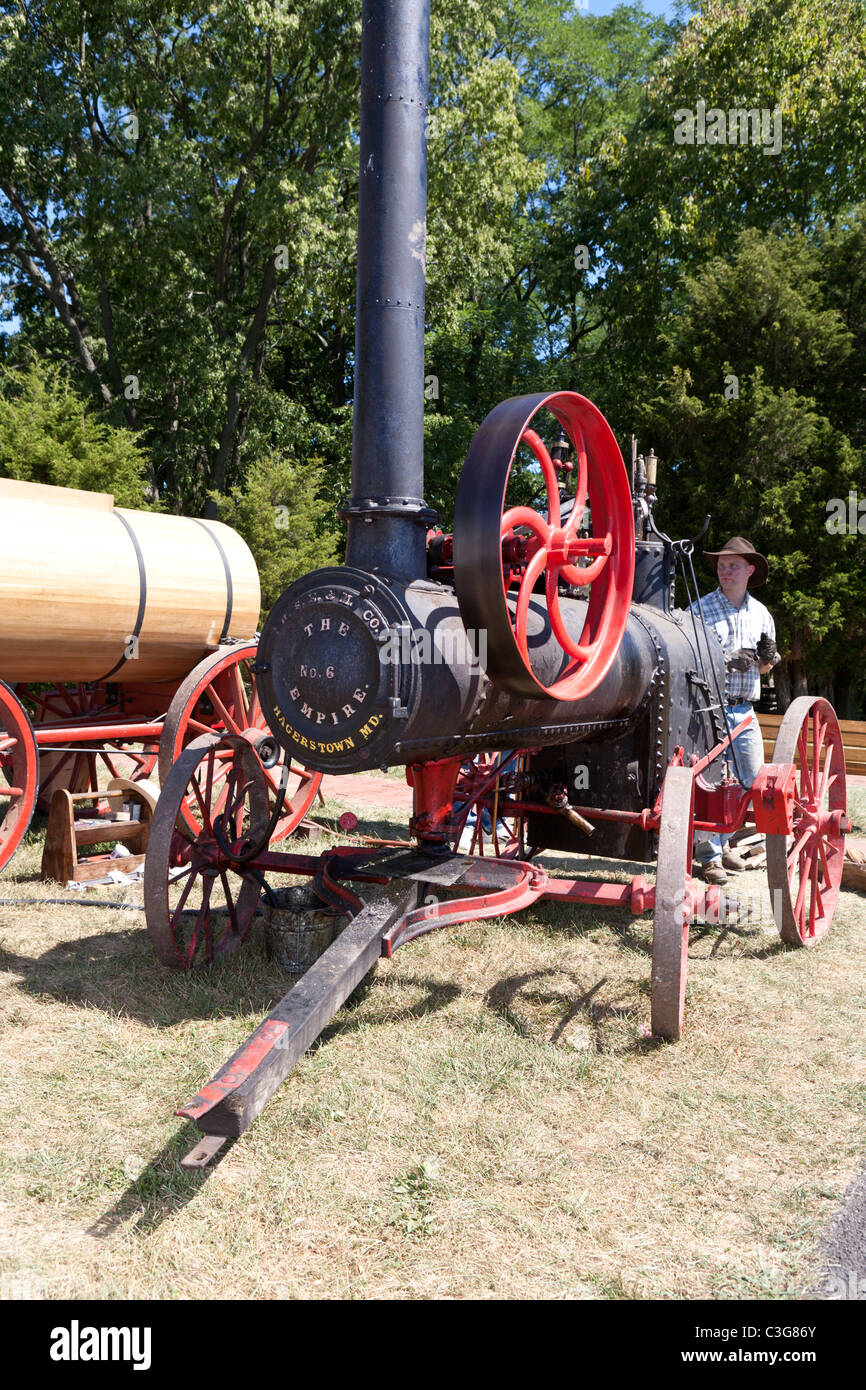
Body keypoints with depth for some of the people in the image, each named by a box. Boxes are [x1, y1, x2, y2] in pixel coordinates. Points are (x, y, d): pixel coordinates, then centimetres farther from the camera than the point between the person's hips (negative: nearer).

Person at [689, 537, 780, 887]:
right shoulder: (699, 609, -1)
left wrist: (768, 656, -3)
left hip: (744, 711, 5)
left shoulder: (761, 614, 14)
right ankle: (709, 855, 6)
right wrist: (724, 661, -19)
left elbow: (764, 668, 21)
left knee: (753, 783, 8)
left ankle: (720, 840, 27)